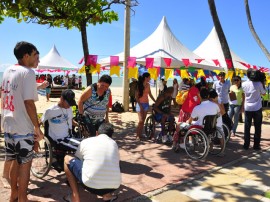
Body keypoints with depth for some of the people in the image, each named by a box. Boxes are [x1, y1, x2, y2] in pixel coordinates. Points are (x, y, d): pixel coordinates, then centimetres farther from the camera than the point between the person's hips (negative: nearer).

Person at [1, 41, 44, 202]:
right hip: (23, 127, -8)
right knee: (25, 163, 6)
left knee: (15, 161, 20)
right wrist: (37, 127, -16)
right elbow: (29, 103, -21)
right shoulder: (28, 72, -16)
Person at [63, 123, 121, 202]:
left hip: (91, 185, -3)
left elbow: (76, 160, 27)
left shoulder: (85, 141, 11)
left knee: (67, 159, 18)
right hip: (113, 187, 4)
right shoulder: (114, 143, 18)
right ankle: (107, 195, 20)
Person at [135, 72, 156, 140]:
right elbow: (136, 96, -10)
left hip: (146, 104, 6)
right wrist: (140, 105, -16)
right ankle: (138, 135, 1)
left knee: (143, 120, 8)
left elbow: (150, 94, 16)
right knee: (141, 121, -9)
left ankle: (140, 134, 16)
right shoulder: (139, 85, -10)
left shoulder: (148, 85, 8)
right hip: (140, 104, -6)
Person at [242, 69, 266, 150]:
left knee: (247, 127, 7)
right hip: (257, 108, -2)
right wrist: (262, 83, 11)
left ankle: (246, 145, 9)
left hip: (247, 108, 2)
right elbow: (264, 93, 4)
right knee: (257, 127, 7)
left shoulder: (244, 84, -2)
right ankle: (256, 145, 9)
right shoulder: (258, 83, -10)